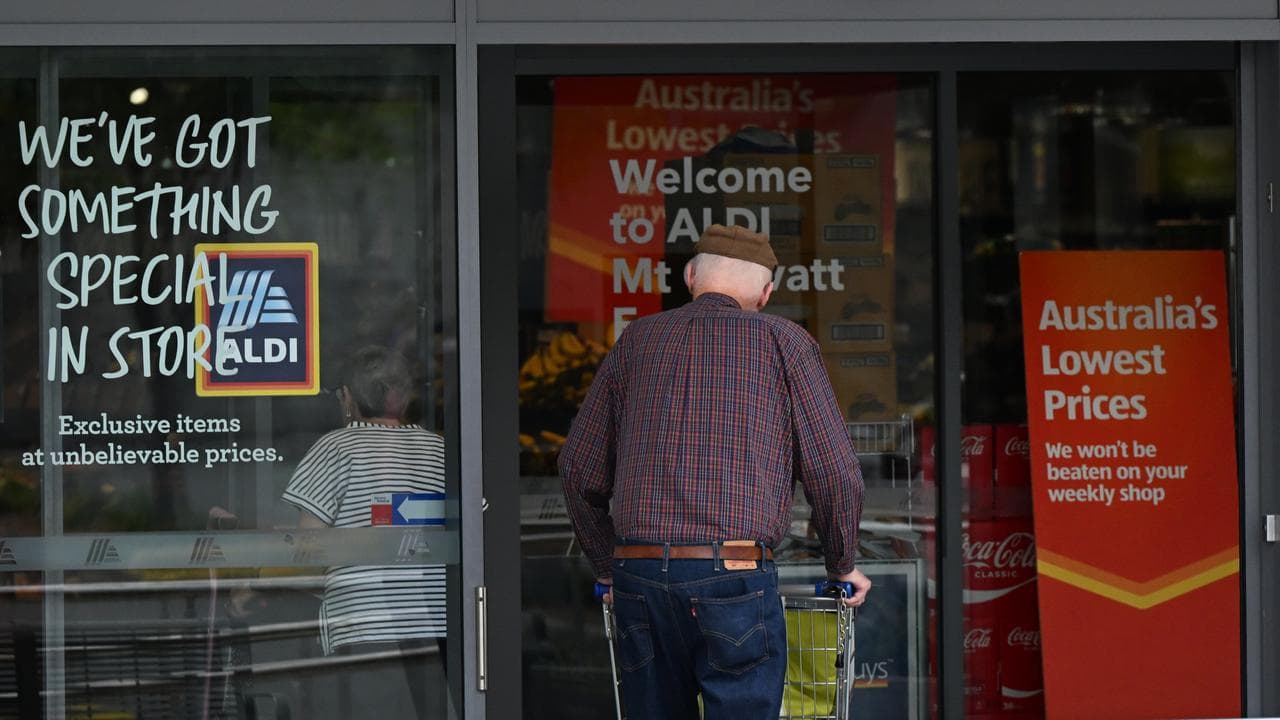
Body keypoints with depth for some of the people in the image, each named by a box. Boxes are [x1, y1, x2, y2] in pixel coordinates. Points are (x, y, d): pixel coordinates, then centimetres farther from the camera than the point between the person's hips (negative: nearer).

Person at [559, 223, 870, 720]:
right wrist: (842, 567, 18)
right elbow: (834, 473, 3)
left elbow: (579, 469, 16)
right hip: (735, 574, -4)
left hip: (640, 576, 4)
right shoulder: (782, 341, 6)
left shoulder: (637, 341, 15)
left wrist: (608, 566, 28)